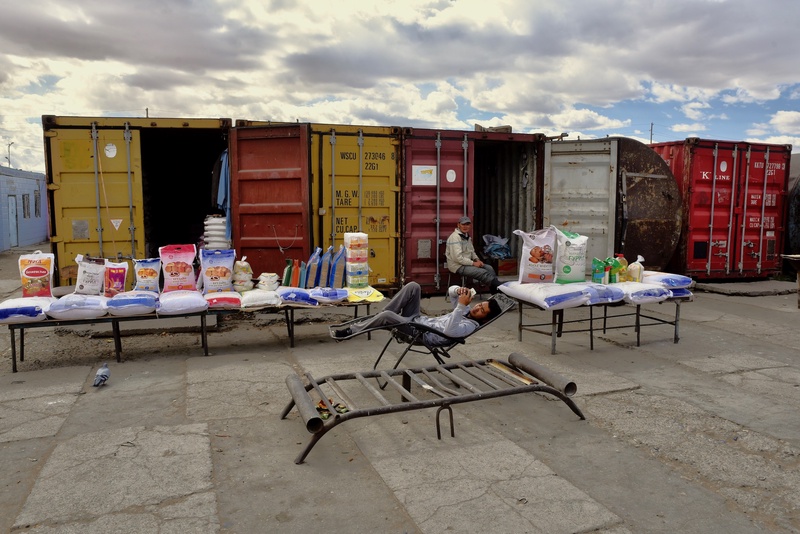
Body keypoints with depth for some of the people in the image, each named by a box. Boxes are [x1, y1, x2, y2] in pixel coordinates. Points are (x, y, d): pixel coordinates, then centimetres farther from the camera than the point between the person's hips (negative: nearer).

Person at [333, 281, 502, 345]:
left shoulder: (471, 326, -16)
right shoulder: (467, 311, 11)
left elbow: (448, 331, -33)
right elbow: (451, 293, 20)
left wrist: (461, 306, -35)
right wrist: (458, 292, -5)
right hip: (418, 320, 9)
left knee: (387, 316, -30)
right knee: (413, 286, -11)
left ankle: (351, 331, -6)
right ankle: (376, 318, -7)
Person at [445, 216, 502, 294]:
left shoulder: (467, 236, 12)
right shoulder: (455, 237, -18)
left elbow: (472, 251, 22)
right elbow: (457, 258, -25)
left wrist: (477, 260, 1)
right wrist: (473, 263, -19)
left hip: (467, 263, 9)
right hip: (458, 266, -9)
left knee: (489, 268, -1)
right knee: (483, 273, -20)